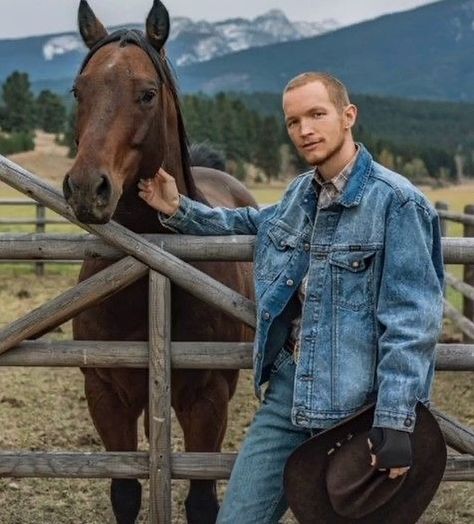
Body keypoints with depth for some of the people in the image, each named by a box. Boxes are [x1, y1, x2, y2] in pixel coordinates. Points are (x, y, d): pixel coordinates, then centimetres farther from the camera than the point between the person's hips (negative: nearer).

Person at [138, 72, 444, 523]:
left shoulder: (395, 202, -13)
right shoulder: (301, 194, 9)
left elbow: (409, 321, -16)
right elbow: (254, 223, 33)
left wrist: (395, 420, -21)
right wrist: (179, 211, 19)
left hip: (354, 403, -6)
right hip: (287, 389, 7)